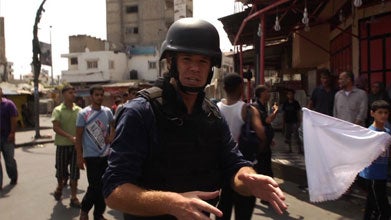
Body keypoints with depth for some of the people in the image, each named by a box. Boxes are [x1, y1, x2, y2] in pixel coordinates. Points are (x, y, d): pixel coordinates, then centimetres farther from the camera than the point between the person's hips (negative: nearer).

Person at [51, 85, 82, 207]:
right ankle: (60, 186, 41)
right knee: (61, 170, 12)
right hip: (62, 145, -1)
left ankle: (73, 197, 10)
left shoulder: (79, 110, 3)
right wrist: (70, 137, -23)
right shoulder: (58, 110, -5)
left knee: (74, 171, 2)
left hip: (76, 145, 2)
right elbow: (56, 128, -13)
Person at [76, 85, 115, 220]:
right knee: (95, 187, -4)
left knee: (103, 186, 10)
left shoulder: (107, 111, 4)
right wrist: (79, 156, -11)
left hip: (106, 155, 5)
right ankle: (84, 209, 22)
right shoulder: (83, 114, -8)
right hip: (91, 156, -5)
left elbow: (113, 124, 23)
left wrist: (112, 136, 3)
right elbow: (78, 136, -7)